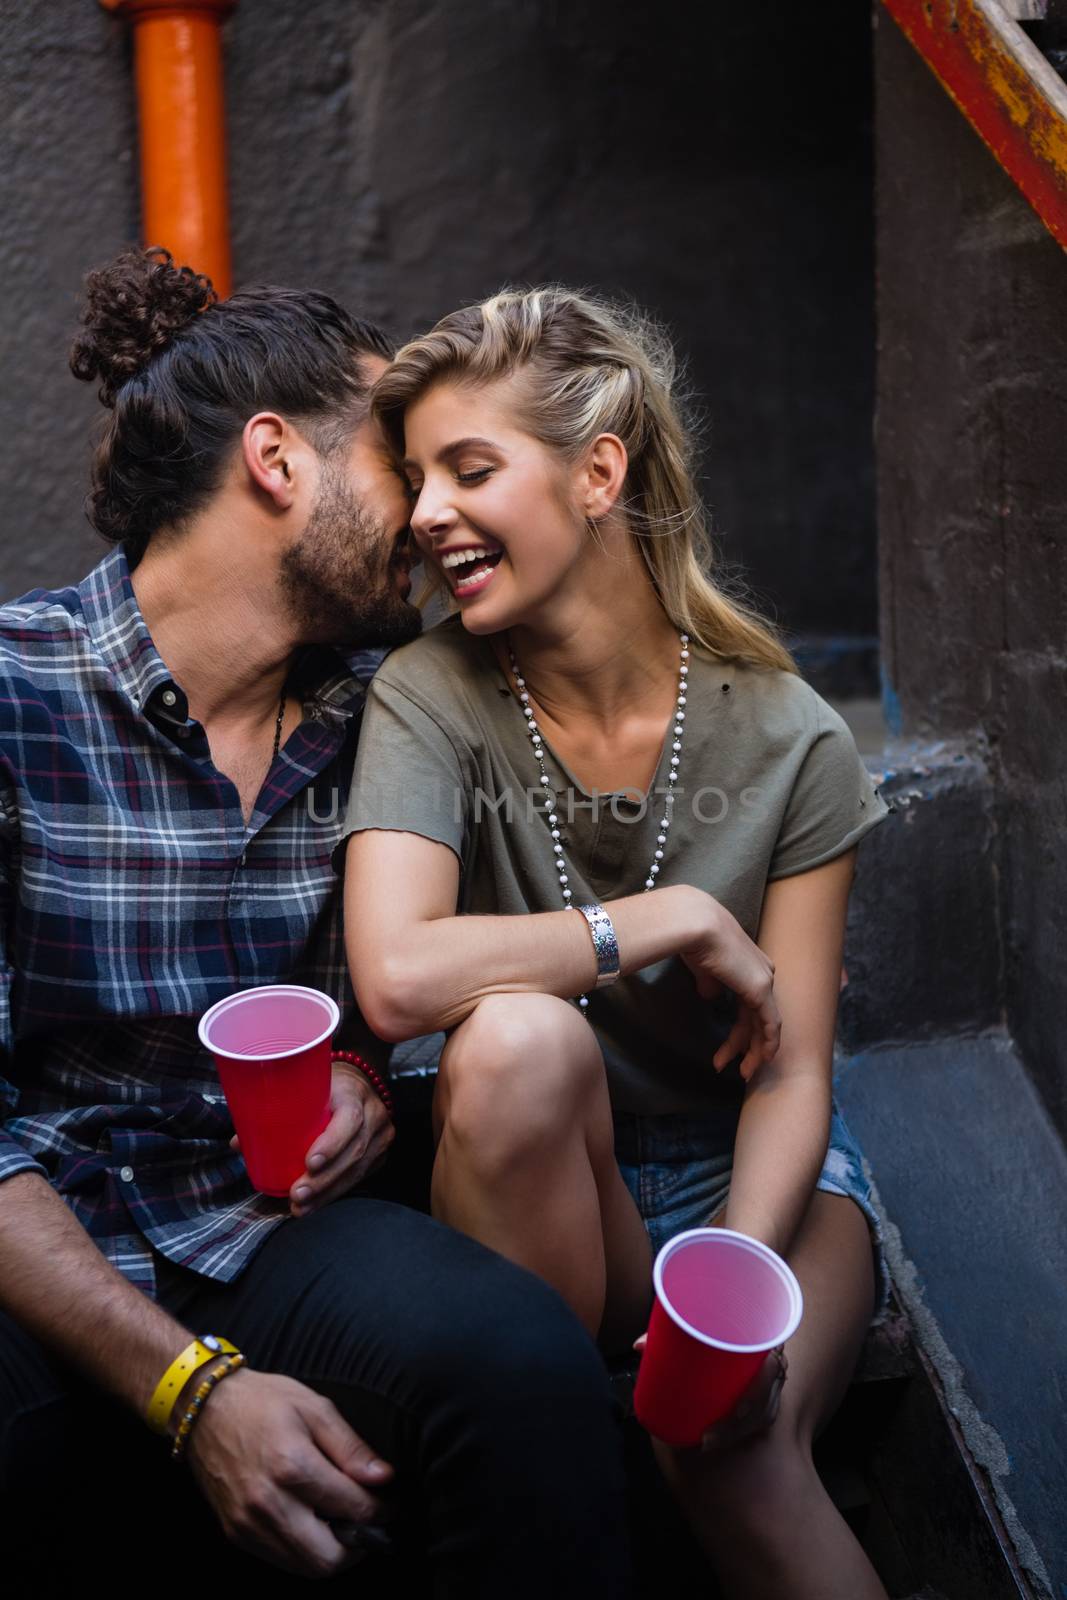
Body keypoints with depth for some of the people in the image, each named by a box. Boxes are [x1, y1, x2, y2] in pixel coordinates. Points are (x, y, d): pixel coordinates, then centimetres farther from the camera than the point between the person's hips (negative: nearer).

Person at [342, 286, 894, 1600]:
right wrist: (675, 923, -23)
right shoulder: (432, 700, -12)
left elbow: (792, 1074, -10)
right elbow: (397, 977, -30)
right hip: (549, 1193, 1)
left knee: (733, 1450, -32)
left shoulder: (786, 739, -10)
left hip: (746, 1171, 0)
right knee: (516, 1036, -34)